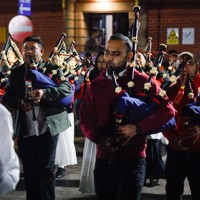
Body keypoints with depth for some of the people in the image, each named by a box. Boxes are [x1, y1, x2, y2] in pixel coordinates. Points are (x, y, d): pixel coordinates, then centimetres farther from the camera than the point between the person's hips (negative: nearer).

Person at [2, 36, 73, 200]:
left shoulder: (52, 70, 1)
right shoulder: (16, 73, 11)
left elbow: (68, 88, -13)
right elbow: (6, 98, 9)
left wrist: (45, 92, -27)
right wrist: (20, 103, -13)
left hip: (47, 128, -3)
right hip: (25, 130, 3)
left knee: (46, 169, 1)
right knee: (29, 171, 11)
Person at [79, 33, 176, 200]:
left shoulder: (143, 82, -4)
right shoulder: (96, 85, 8)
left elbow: (168, 110, -10)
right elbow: (85, 118, 5)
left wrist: (138, 127, -19)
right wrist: (100, 138, -14)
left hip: (133, 158, -4)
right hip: (104, 158, 4)